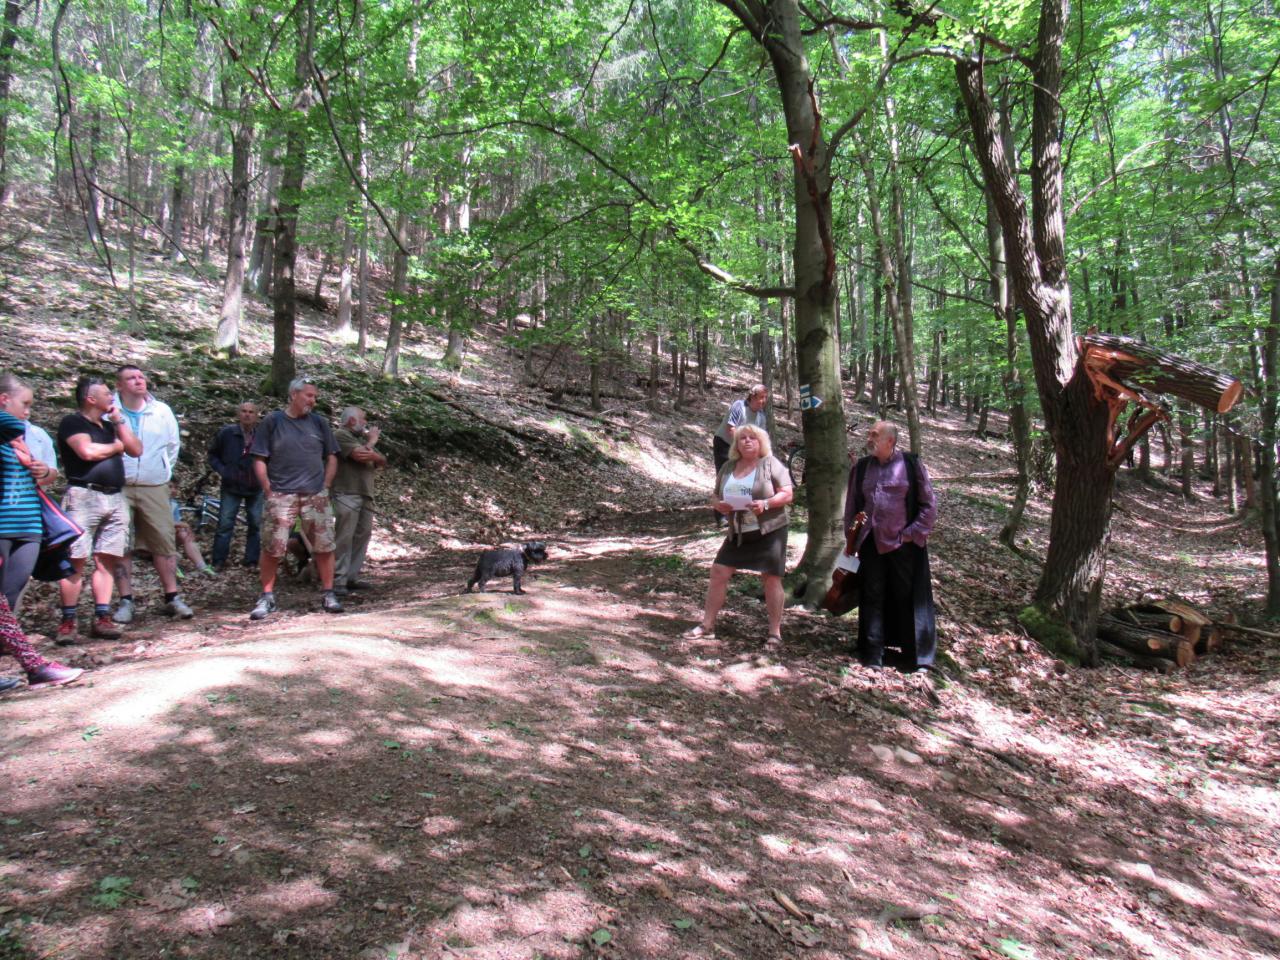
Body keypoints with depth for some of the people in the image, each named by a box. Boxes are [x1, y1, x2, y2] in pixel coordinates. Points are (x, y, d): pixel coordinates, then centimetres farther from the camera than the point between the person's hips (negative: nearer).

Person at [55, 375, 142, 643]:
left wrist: (118, 420, 7)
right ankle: (67, 621, -1)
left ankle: (102, 618, 6)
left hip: (115, 498, 6)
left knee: (107, 560, 3)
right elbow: (88, 451, -16)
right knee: (76, 560, -6)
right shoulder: (73, 422, 0)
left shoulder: (109, 425, 22)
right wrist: (116, 446, 2)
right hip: (84, 497, -6)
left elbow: (136, 449, 12)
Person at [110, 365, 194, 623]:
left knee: (165, 542, 1)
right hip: (117, 488, -2)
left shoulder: (161, 411, 5)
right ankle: (125, 601, 11)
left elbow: (173, 444, 17)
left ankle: (172, 597, 9)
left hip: (154, 488, 2)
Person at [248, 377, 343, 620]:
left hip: (315, 496, 2)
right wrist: (268, 490, -5)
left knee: (324, 546, 1)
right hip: (281, 496, -2)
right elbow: (259, 460, 2)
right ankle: (267, 597, 11)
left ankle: (328, 593, 14)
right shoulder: (273, 422, 3)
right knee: (271, 548, -3)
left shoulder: (319, 422, 9)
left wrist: (325, 486, 3)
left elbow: (331, 457, 13)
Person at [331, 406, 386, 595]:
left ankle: (352, 577, 10)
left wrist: (372, 454, -7)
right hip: (347, 494, -8)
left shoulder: (361, 438, 23)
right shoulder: (341, 435, -3)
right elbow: (360, 455, -17)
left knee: (362, 536, 5)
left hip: (365, 496, 8)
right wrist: (371, 442, 2)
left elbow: (383, 461, 16)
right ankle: (338, 581, -10)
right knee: (344, 538, -10)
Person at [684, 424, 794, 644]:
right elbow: (715, 497, 15)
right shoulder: (728, 467, 9)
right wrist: (718, 505, -10)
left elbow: (787, 494, -8)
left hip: (770, 530, -4)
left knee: (772, 578, -1)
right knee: (718, 572, 0)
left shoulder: (771, 464, -5)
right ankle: (707, 625, 11)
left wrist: (766, 504, -26)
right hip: (738, 533, 5)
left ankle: (775, 632, 10)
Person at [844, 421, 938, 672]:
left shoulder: (911, 465, -4)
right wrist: (852, 537, 11)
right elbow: (851, 504, 15)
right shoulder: (861, 467, 8)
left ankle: (913, 654, 16)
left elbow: (929, 504, -2)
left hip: (903, 544, -3)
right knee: (872, 597, 7)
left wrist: (913, 533, -7)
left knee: (907, 598, 4)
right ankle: (873, 652, 16)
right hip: (871, 544, 3)